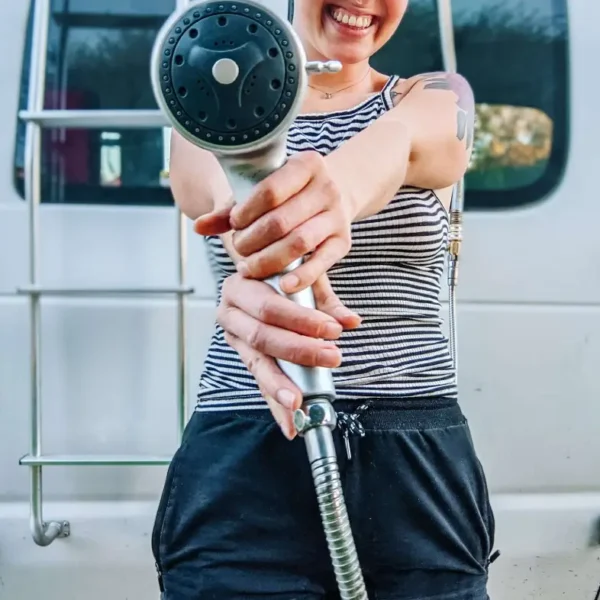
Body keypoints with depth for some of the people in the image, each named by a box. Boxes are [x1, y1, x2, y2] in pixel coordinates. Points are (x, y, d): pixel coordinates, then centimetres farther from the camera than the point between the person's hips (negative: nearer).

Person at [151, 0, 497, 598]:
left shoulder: (438, 97, 6)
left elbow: (398, 141, -20)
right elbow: (217, 190, -21)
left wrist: (345, 181, -45)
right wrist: (257, 260, -45)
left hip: (417, 469, 1)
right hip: (242, 462, 0)